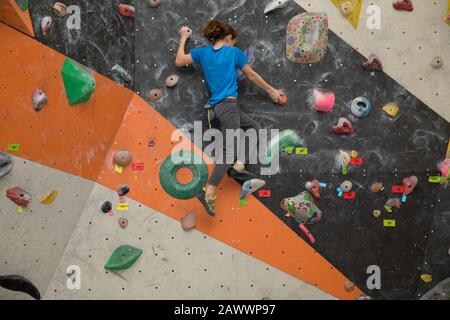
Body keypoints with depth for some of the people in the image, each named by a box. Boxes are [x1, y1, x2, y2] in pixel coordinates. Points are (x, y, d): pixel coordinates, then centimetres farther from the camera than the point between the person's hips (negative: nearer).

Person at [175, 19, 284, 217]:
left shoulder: (203, 52, 15)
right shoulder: (234, 52, 4)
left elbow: (179, 61, 20)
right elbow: (252, 76, 11)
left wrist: (183, 38, 32)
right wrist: (271, 91, 24)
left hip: (218, 105, 7)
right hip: (228, 104, -7)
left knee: (254, 127, 18)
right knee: (230, 150, -12)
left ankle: (238, 166, 0)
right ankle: (209, 193, -22)